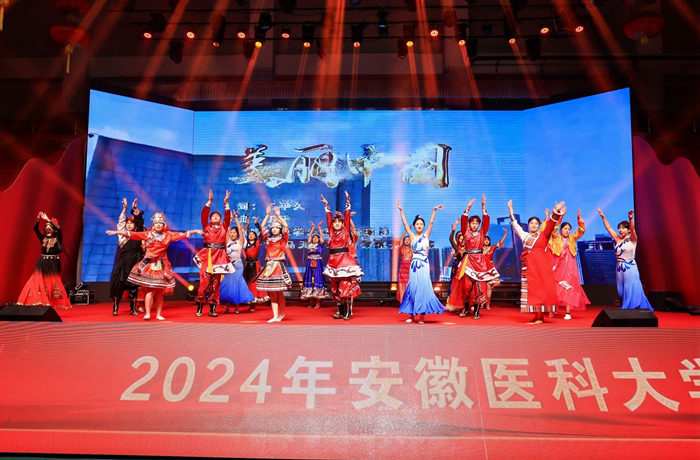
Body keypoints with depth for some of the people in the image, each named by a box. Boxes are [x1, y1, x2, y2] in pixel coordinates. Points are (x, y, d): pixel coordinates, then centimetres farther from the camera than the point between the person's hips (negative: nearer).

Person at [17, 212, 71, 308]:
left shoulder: (57, 239, -2)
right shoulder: (43, 239, 9)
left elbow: (58, 228, -18)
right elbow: (35, 229, 1)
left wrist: (48, 220, -18)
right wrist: (38, 220, -14)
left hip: (53, 265, -4)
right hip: (42, 265, 4)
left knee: (53, 284, -1)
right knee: (38, 282, -4)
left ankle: (51, 303, 5)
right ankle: (40, 302, -2)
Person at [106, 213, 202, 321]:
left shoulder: (168, 235, 8)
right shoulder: (148, 234, 4)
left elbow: (182, 235, 7)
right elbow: (132, 234, -1)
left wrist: (195, 231, 2)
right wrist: (116, 232, -7)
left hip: (162, 265, 2)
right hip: (149, 264, -2)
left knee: (160, 291, 4)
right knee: (150, 290, -8)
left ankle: (159, 314, 9)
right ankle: (147, 313, -2)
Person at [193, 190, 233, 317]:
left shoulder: (223, 227, 15)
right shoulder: (206, 226, 12)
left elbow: (227, 217, 3)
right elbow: (203, 215, 0)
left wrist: (226, 203, -4)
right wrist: (209, 201, -7)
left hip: (219, 256, 1)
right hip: (207, 255, -1)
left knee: (215, 282, 1)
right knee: (204, 280, -9)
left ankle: (212, 309, 4)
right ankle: (199, 307, -5)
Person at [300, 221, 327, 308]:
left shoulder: (320, 245, 8)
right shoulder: (310, 244, 15)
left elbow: (321, 235, 4)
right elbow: (310, 235, 17)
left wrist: (319, 227, 5)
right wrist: (313, 227, 18)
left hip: (318, 263, -3)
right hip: (310, 263, 3)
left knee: (317, 279, -5)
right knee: (310, 280, 2)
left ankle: (318, 303, -2)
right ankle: (311, 302, 8)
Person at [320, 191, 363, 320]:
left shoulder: (346, 231, 5)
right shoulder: (331, 232, 12)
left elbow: (347, 216, 3)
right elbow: (328, 218, 14)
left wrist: (347, 202, 1)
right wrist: (327, 205, 13)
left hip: (345, 260, -4)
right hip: (333, 261, 4)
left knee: (347, 286, -8)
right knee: (335, 288, 6)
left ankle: (348, 312, -3)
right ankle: (340, 311, 14)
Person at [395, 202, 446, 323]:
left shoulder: (426, 235, 7)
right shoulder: (412, 236, 7)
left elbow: (431, 223, -1)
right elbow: (405, 224, 2)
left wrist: (434, 210, -9)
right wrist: (401, 210, -2)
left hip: (424, 265, -1)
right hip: (414, 264, 1)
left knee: (424, 288, -3)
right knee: (413, 288, 2)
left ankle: (422, 315, 2)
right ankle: (411, 315, 9)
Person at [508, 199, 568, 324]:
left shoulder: (543, 234, 9)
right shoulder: (524, 235, 16)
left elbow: (550, 224, -4)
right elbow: (515, 224, 21)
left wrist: (555, 213, -18)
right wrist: (511, 211, 18)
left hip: (541, 263, -3)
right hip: (528, 264, 3)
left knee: (541, 288, -6)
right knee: (531, 289, -1)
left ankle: (540, 317, -5)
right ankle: (538, 316, 2)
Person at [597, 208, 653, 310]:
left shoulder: (632, 239, -3)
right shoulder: (617, 239, 9)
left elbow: (632, 229, -21)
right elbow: (609, 228, 9)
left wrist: (631, 219, -38)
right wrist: (603, 217, 2)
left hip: (630, 268, -5)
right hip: (619, 269, 5)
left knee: (631, 292, -5)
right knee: (622, 292, 8)